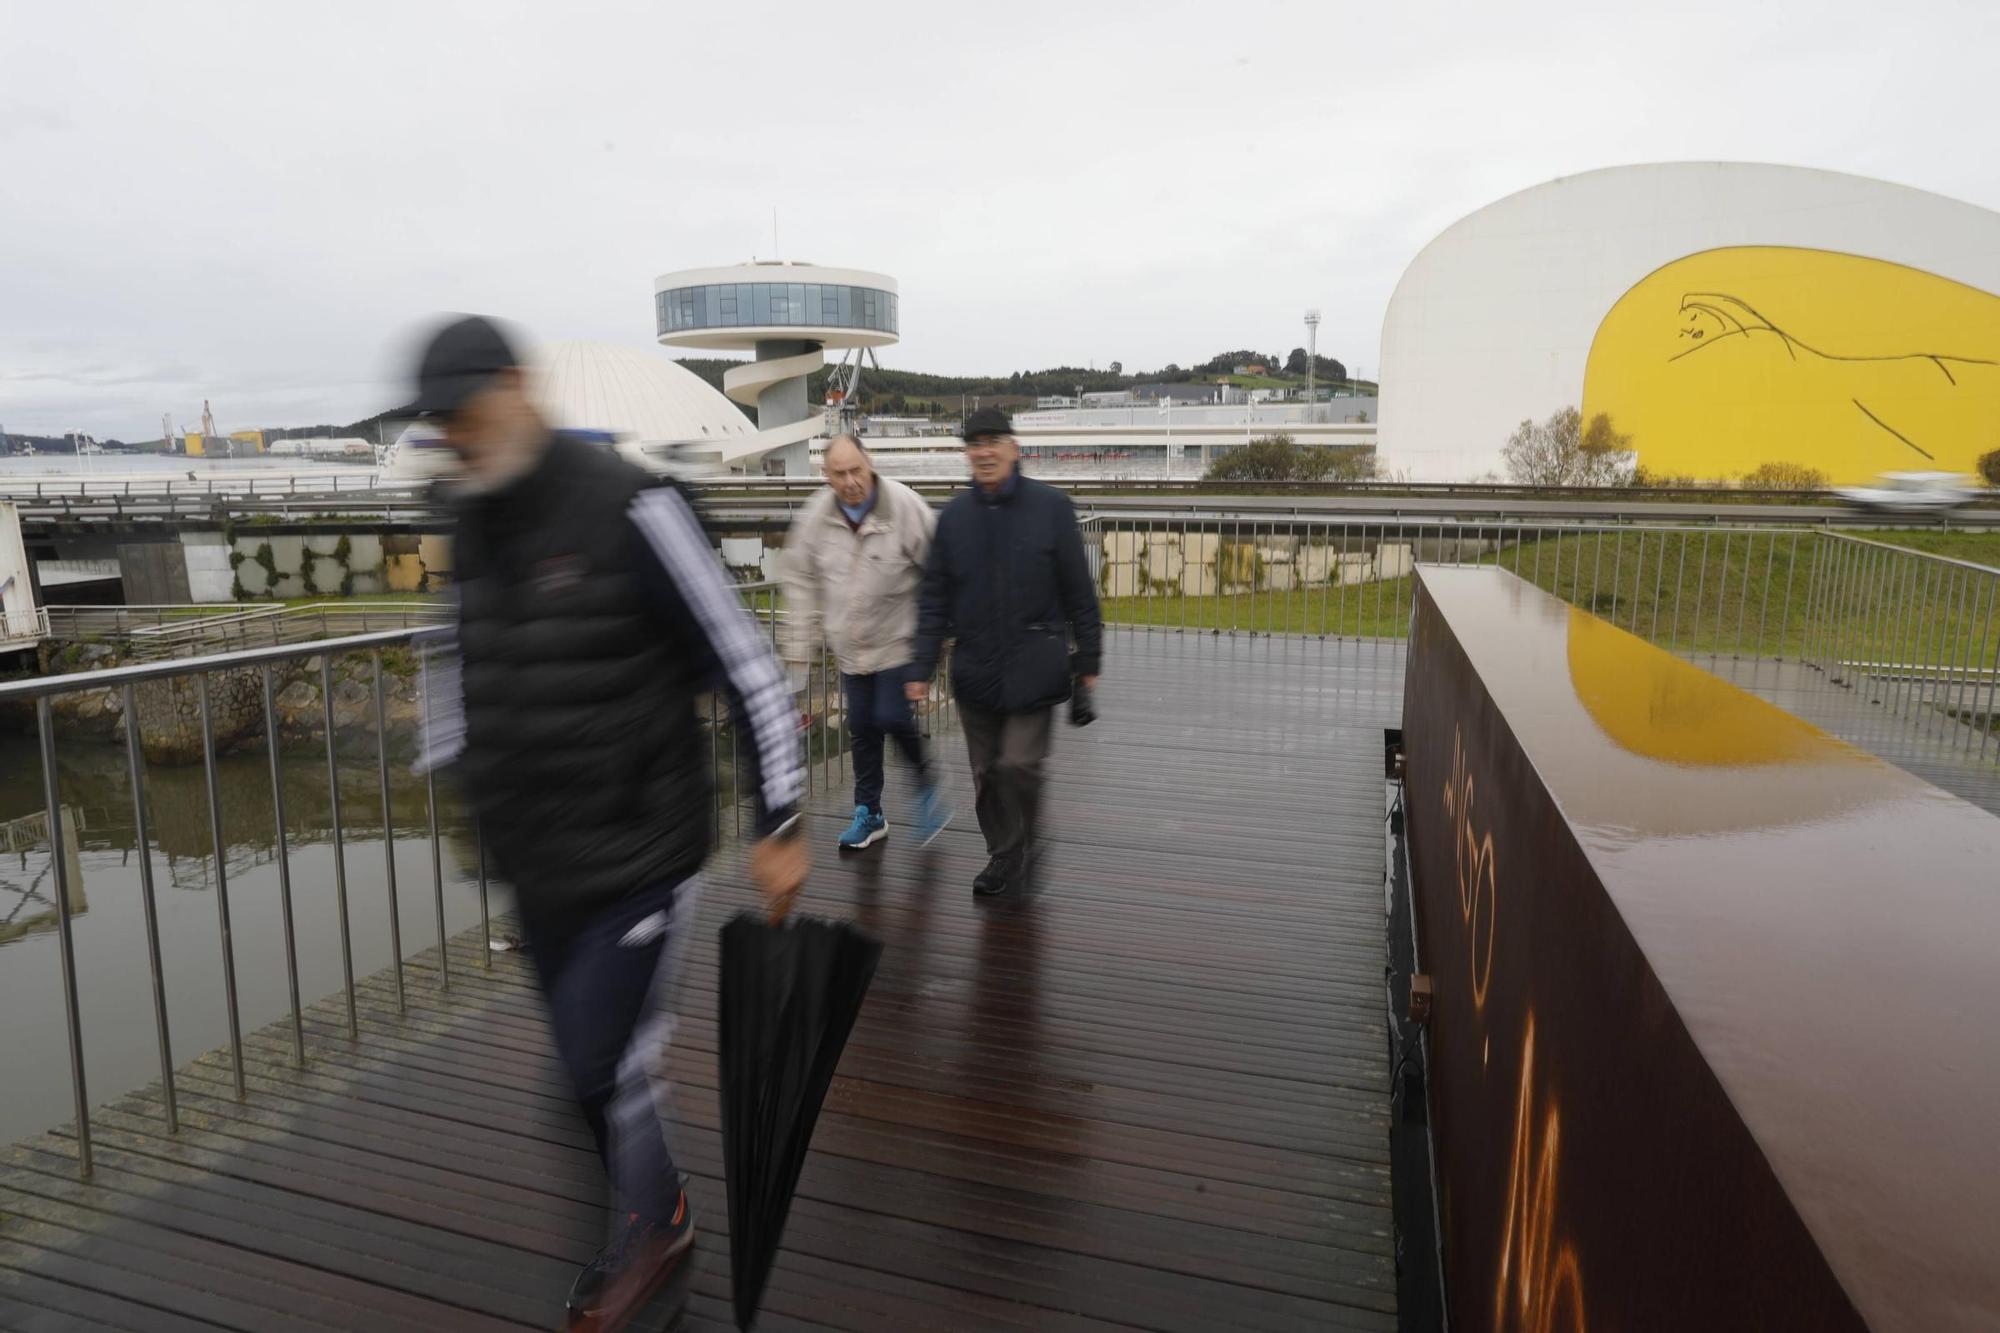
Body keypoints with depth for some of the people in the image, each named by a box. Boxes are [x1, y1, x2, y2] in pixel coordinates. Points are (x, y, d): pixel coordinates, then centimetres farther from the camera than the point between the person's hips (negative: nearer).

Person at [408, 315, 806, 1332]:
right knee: (589, 1066, 16)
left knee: (609, 1068, -1)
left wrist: (779, 827, -12)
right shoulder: (472, 525, 6)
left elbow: (747, 669, -14)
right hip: (533, 865, 7)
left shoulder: (628, 510, -17)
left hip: (639, 854, -7)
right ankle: (657, 1224, 41)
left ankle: (644, 1237, 29)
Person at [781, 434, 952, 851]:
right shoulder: (814, 517, -5)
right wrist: (800, 643, 4)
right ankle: (869, 813, 29)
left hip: (898, 639, -4)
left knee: (893, 718, -11)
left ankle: (926, 785, 20)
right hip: (850, 644, 5)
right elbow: (801, 581, 4)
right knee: (861, 727, 12)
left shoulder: (905, 507, -18)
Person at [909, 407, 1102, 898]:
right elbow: (934, 598, 5)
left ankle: (1019, 848, 21)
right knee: (985, 772, 11)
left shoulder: (1050, 506, -5)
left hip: (1033, 667, -3)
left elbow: (1078, 589, -1)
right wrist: (922, 668, 1)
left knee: (1019, 763, -7)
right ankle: (1004, 855, 30)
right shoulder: (954, 515, 4)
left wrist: (1088, 658, 0)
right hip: (976, 668, 3)